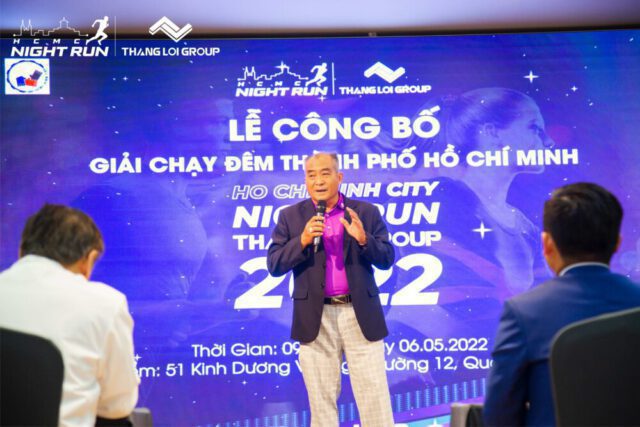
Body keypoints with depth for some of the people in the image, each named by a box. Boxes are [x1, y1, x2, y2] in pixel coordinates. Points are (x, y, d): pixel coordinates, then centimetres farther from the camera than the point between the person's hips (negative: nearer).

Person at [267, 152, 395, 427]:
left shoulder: (365, 212, 5)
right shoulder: (290, 216, 5)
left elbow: (387, 260, 2)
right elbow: (274, 266, -1)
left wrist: (363, 239, -16)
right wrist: (302, 241, -16)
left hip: (360, 314, 0)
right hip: (316, 318, 0)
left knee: (374, 395, 1)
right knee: (321, 397, 7)